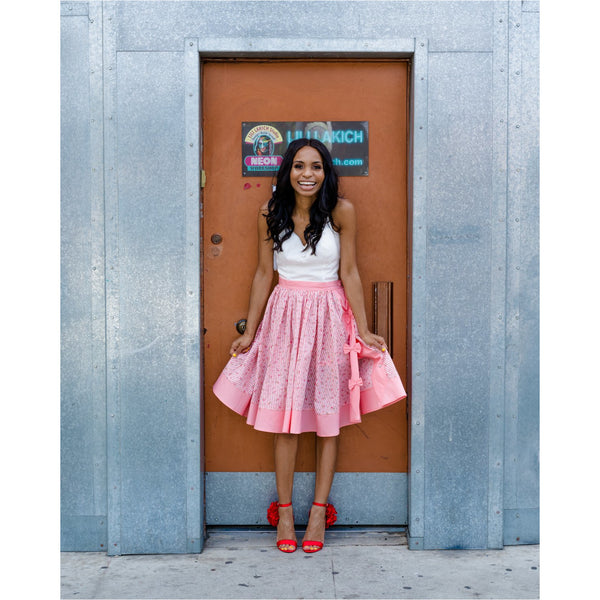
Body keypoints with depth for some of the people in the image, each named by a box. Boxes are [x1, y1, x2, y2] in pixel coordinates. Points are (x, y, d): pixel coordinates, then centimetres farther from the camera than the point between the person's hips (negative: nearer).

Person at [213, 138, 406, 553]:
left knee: (328, 418, 5)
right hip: (284, 316, 1)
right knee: (284, 416, 3)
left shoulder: (341, 211, -8)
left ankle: (319, 510, 18)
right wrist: (250, 331, 6)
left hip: (328, 317, -1)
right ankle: (284, 510, 16)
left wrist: (363, 329, -4)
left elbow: (349, 272, -4)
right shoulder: (271, 214, -2)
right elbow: (264, 273, 4)